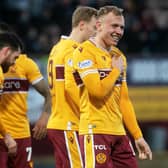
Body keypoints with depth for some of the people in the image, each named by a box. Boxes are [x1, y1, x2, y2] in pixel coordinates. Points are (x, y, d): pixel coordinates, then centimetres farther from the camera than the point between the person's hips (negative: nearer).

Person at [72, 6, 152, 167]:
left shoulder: (118, 56, 18)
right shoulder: (85, 52, -8)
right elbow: (98, 91, -21)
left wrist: (138, 136, 16)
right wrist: (116, 71, -4)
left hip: (118, 132, 8)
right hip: (95, 131, -8)